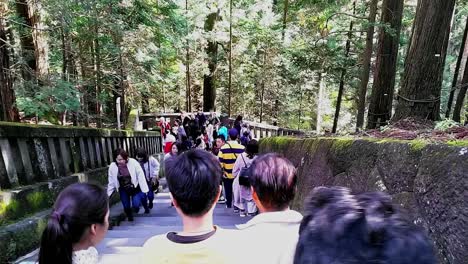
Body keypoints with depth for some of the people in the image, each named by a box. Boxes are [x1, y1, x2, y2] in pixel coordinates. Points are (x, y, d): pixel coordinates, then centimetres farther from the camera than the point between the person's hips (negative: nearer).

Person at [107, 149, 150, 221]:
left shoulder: (133, 162, -22)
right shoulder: (112, 166, -13)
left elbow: (140, 176, -17)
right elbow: (111, 182, -1)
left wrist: (144, 189, -18)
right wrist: (108, 193, 4)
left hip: (135, 188, -2)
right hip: (123, 190, 3)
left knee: (136, 205, -10)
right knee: (126, 206, 6)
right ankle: (130, 217, 39)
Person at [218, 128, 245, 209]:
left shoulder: (223, 148, -13)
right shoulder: (242, 148, -12)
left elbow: (220, 162, -9)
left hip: (227, 174, 1)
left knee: (228, 190, 19)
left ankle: (228, 204, 34)